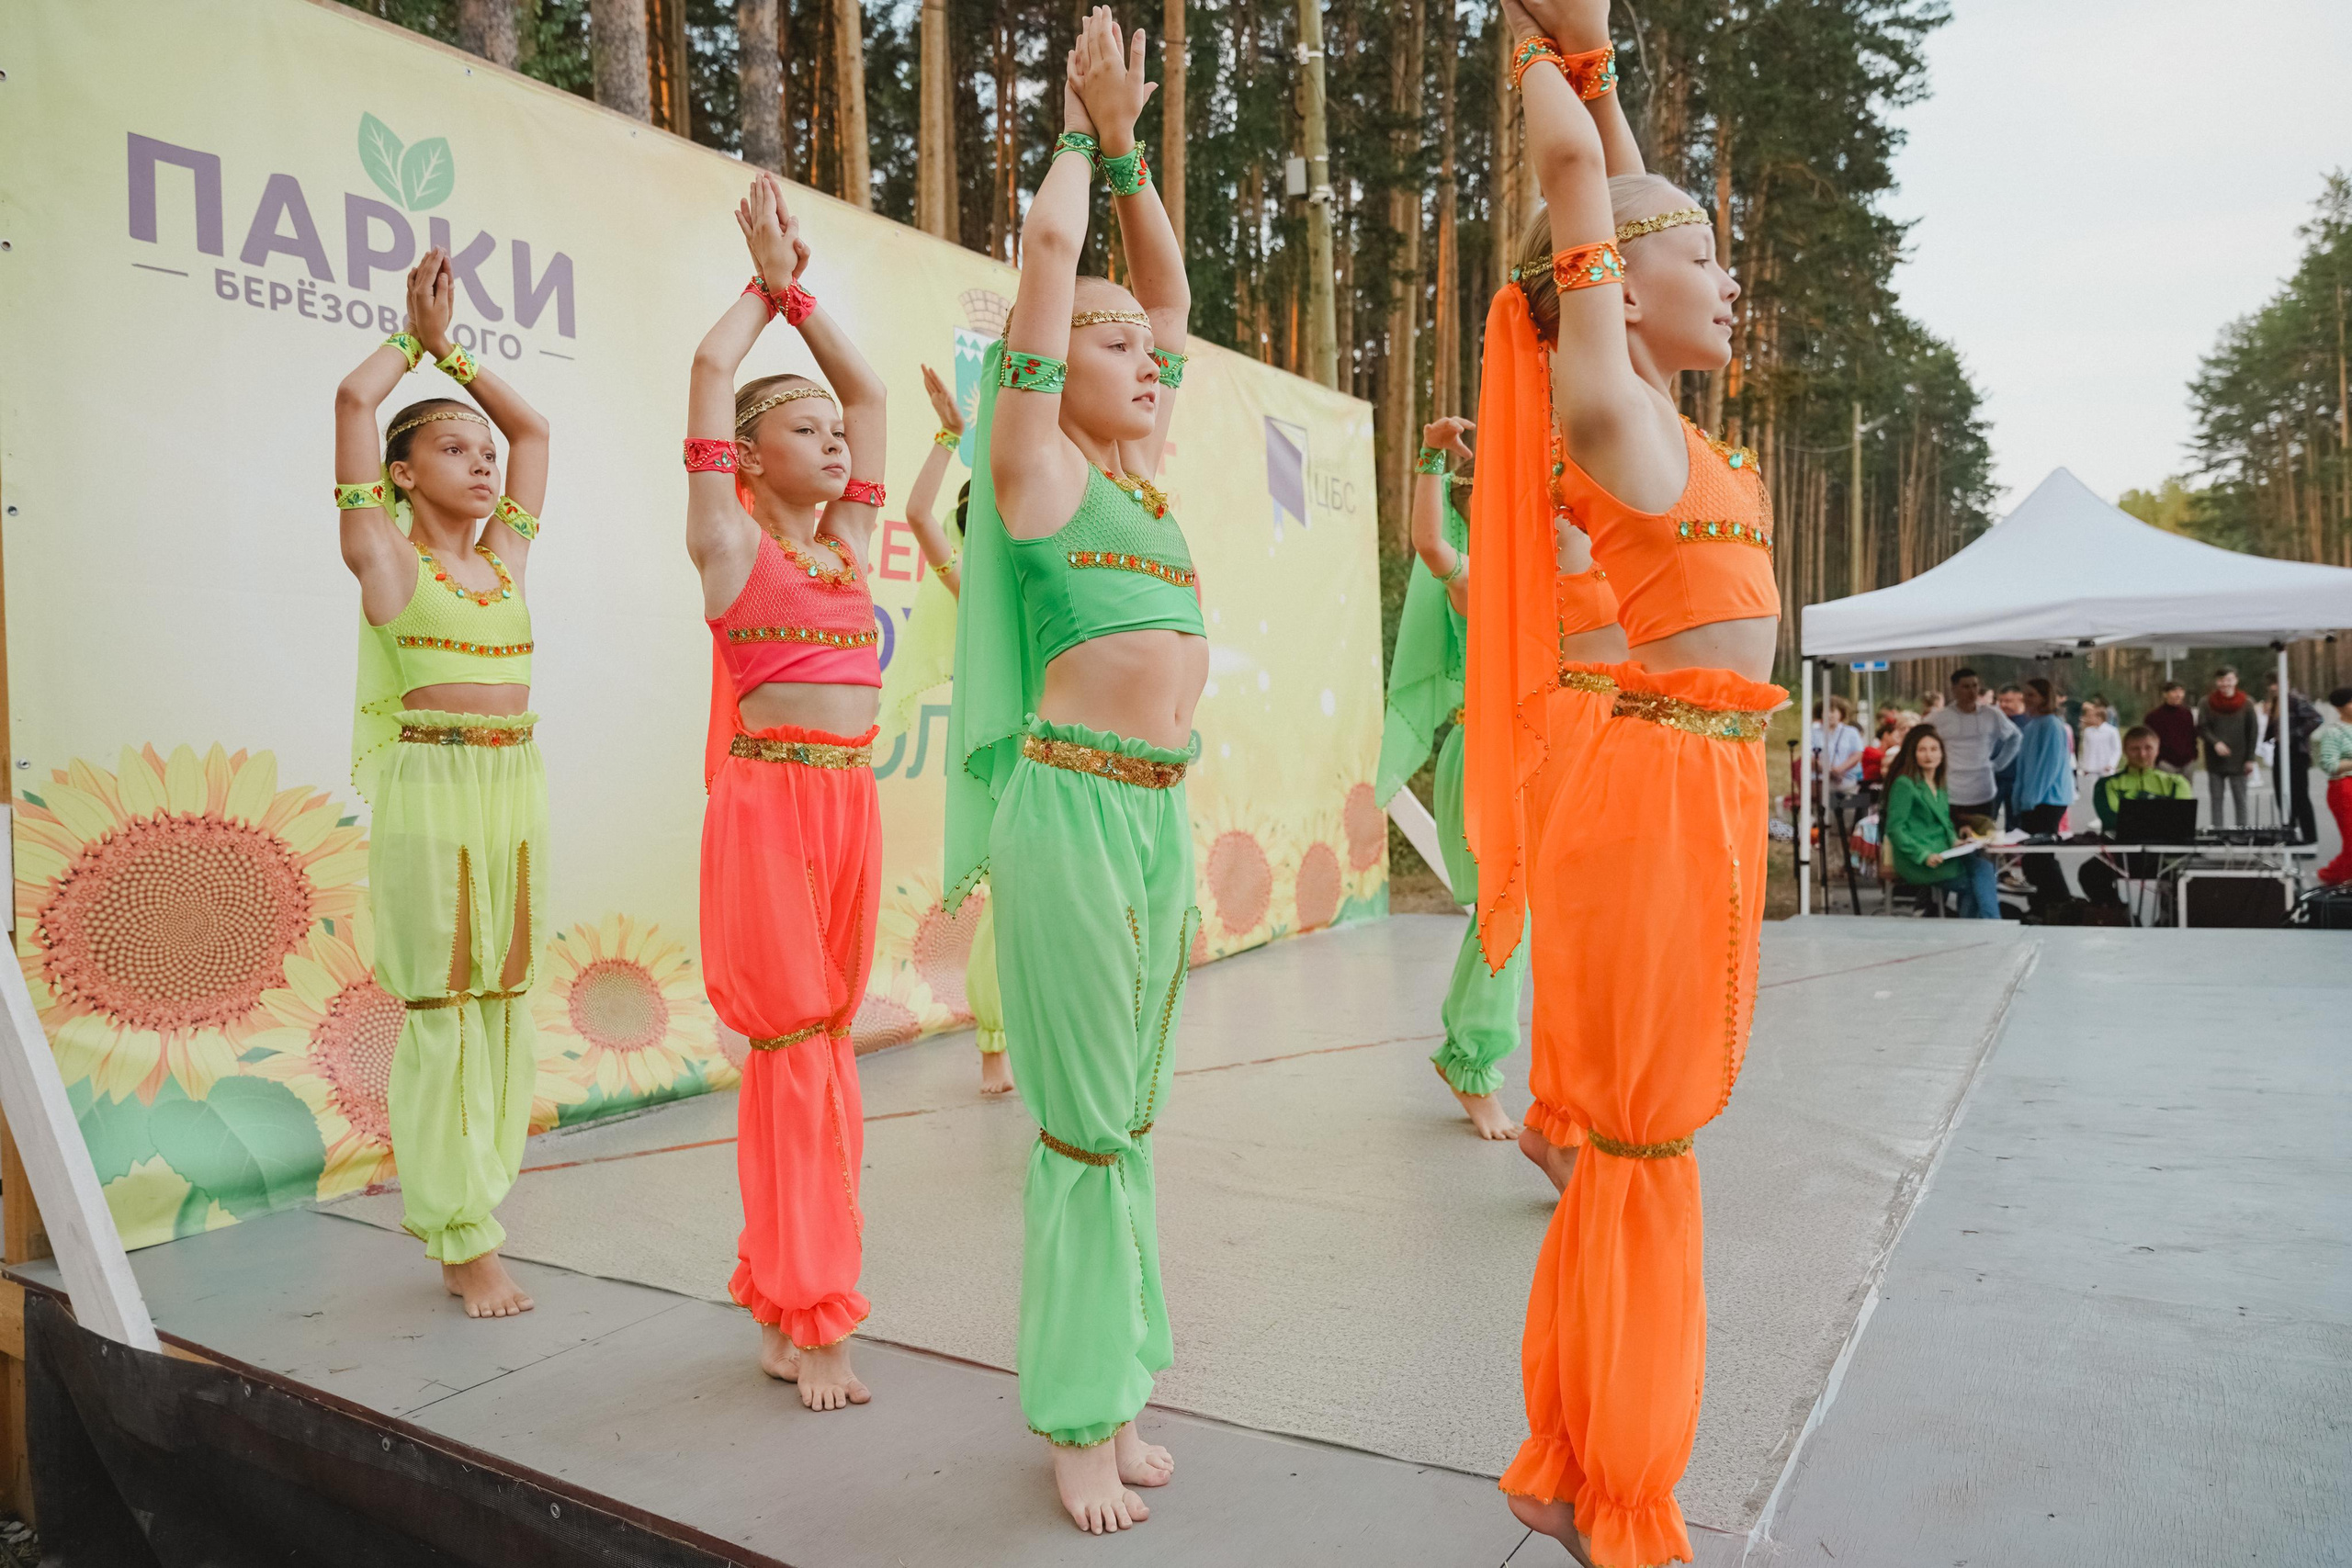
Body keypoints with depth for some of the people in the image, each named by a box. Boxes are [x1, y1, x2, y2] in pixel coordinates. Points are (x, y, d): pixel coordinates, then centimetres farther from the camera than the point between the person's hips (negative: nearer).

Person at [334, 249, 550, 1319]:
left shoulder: (505, 555, 14)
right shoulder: (386, 556, 1)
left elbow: (532, 427, 21)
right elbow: (353, 401, -4)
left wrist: (449, 345, 21)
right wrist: (415, 333, 10)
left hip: (515, 784, 6)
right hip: (428, 788, -5)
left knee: (502, 1005, 7)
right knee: (440, 1008, -3)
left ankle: (462, 1224, 18)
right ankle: (465, 1243, 4)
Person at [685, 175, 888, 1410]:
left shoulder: (847, 540, 16)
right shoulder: (730, 541, 2)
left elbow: (867, 388, 20)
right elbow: (711, 369, 0)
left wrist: (798, 289, 21)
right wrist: (767, 282, 14)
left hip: (852, 800, 6)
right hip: (766, 799, -6)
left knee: (820, 1042, 9)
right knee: (796, 1043, -5)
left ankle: (779, 1286, 21)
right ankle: (809, 1318, 4)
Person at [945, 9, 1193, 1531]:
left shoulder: (1144, 474, 17)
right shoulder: (1040, 467, -1)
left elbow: (1169, 282, 22)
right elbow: (1050, 246, -2)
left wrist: (1125, 141, 20)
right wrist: (1083, 131, 14)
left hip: (1163, 813, 7)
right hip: (1074, 805, -7)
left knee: (1133, 1116, 11)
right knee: (1086, 1125, -1)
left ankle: (1114, 1392, 23)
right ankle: (1078, 1422, 13)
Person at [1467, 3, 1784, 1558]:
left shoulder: (1656, 409, 18)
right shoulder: (1599, 400, -6)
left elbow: (1616, 185, 29)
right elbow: (1573, 165, -3)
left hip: (1709, 787, 9)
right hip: (1653, 780, -9)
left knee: (1643, 1132, 14)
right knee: (1643, 1134, -1)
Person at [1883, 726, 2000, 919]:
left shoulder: (1940, 787, 17)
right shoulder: (1904, 785, -8)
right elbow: (1894, 829, -13)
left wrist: (1955, 841, 5)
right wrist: (1924, 855, -20)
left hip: (1942, 855, 7)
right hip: (1916, 863, -7)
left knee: (1983, 867, -17)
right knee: (1981, 881, -16)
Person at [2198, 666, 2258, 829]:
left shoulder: (2247, 703, 1)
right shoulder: (2206, 703, 1)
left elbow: (2253, 732, 2)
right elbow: (2201, 728, -1)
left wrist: (2250, 758, -2)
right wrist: (2215, 742, -19)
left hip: (2238, 761, -1)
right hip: (2215, 760, 1)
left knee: (2240, 800, 1)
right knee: (2216, 800, 3)